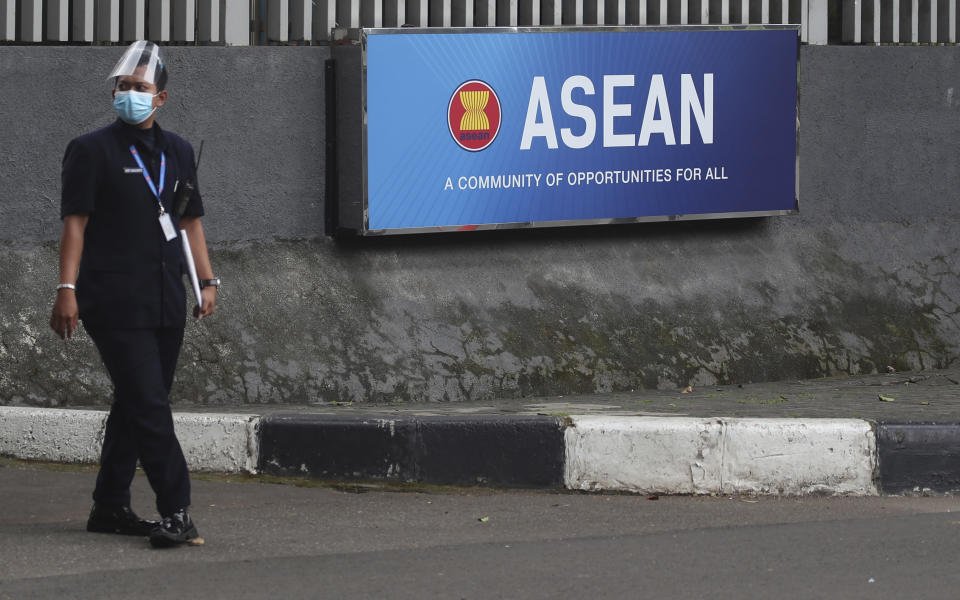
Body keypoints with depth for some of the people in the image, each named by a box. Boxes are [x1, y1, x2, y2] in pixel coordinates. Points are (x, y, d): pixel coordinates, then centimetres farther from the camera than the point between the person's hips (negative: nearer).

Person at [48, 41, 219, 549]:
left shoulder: (177, 152, 15)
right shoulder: (92, 150, -2)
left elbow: (190, 221, 19)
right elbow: (75, 222, -6)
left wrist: (208, 282, 11)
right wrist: (67, 288, -14)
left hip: (166, 300, 6)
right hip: (115, 301, -6)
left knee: (134, 406, 11)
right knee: (149, 407, -12)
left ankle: (109, 508, 19)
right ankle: (176, 513, -14)